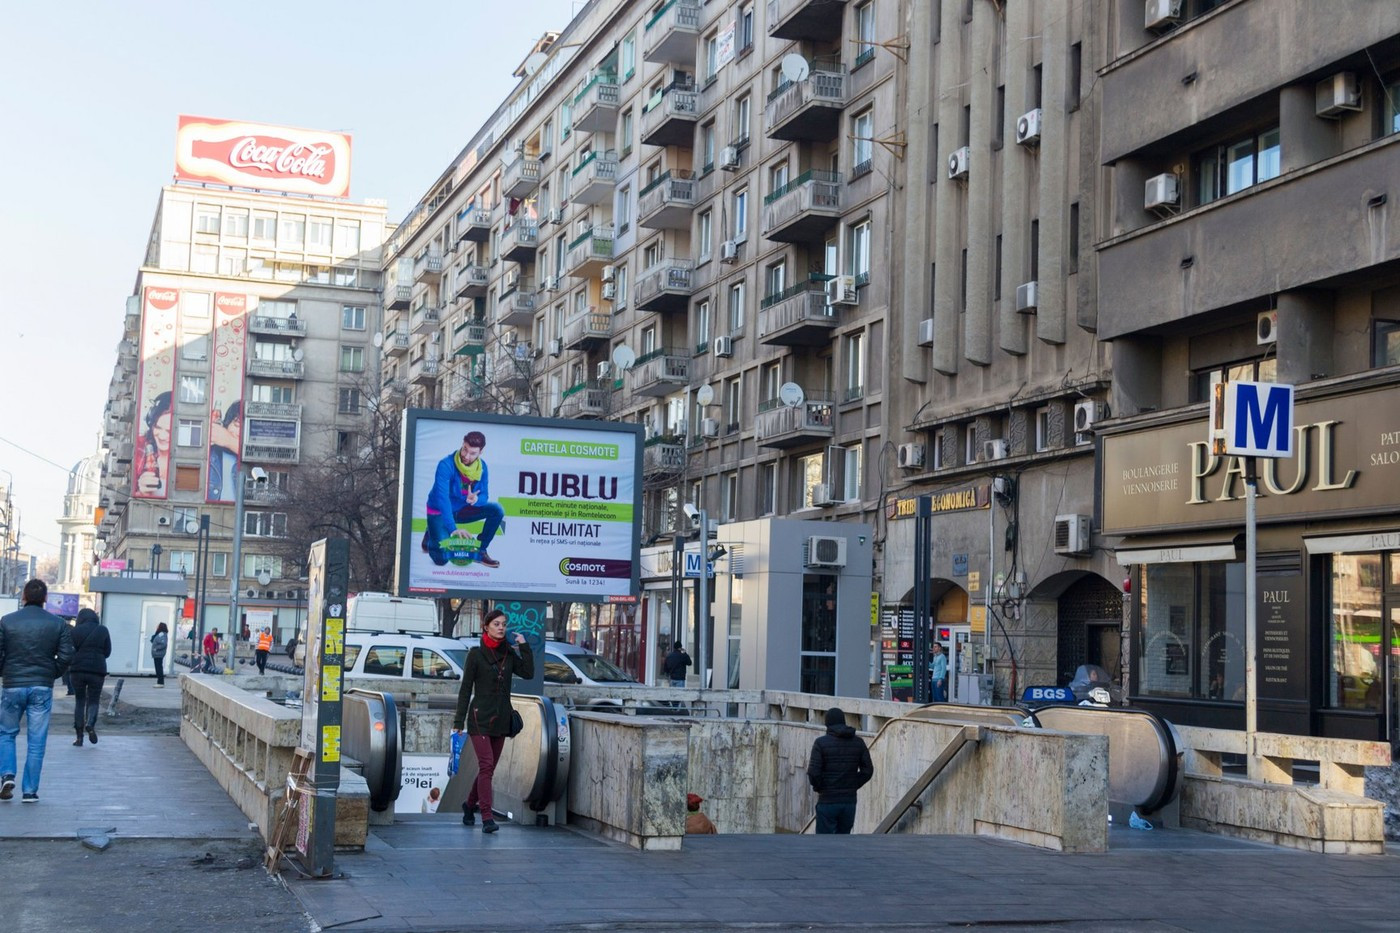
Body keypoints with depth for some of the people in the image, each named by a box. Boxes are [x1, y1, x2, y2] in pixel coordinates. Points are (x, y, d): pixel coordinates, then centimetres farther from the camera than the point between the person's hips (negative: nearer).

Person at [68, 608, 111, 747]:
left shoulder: (76, 630, 0)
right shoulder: (103, 630, 2)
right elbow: (107, 652, 5)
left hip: (78, 669, 0)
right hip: (97, 670, 0)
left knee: (79, 701, 10)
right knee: (93, 701, 11)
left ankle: (79, 737, 5)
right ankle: (91, 724, -19)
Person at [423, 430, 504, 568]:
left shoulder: (482, 467, -10)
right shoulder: (446, 465, -28)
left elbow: (484, 495, -6)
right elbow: (442, 498, -35)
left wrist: (476, 499, -34)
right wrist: (452, 529, -44)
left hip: (462, 510, 5)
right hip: (440, 512, -5)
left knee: (497, 510, -16)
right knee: (442, 559, -21)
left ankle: (480, 551, 0)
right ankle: (430, 537, 15)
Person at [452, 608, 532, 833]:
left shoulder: (509, 653, 8)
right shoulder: (476, 654, -3)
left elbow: (528, 673, -6)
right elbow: (465, 688, -3)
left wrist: (524, 646, -6)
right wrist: (459, 720, -5)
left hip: (501, 719, 5)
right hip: (480, 717, -5)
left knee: (488, 767, 11)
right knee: (486, 765, -14)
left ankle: (470, 804, 34)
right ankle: (487, 818, -16)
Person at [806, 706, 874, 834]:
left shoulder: (821, 742, -9)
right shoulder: (858, 742, 4)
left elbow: (813, 772, -15)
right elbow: (868, 770, 3)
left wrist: (818, 787, 2)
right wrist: (852, 786, 11)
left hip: (827, 801, -4)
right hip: (849, 800, 4)